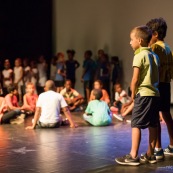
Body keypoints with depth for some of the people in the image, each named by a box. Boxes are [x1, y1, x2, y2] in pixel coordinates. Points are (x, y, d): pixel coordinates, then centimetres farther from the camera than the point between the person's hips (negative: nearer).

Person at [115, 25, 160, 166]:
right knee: (153, 125, 9)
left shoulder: (139, 55, -9)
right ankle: (150, 155, 16)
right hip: (155, 93, 8)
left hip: (143, 94, -8)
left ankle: (133, 156, -4)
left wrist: (133, 94, 0)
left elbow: (135, 79, -12)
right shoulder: (154, 56, 13)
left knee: (136, 125, -4)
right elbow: (156, 76, 13)